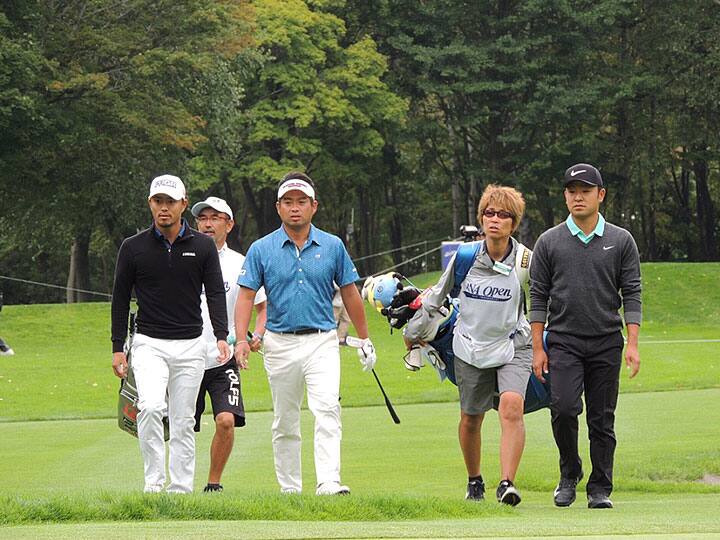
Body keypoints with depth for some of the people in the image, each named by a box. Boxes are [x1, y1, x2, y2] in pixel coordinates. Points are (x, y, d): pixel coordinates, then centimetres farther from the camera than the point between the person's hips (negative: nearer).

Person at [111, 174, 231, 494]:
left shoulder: (202, 246, 4)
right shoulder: (133, 248, 2)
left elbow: (215, 294, 1)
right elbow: (120, 299, 7)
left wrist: (221, 336, -15)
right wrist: (118, 348, 2)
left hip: (190, 347, 1)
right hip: (149, 344, -1)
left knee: (183, 420, 4)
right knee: (151, 407, -23)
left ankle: (181, 488, 10)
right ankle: (154, 480, -16)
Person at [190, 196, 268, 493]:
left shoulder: (240, 265, 3)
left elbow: (264, 305, 12)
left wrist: (256, 336, -6)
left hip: (224, 360, -1)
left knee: (226, 420, -17)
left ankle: (213, 484, -2)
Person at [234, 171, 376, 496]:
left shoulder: (332, 247, 4)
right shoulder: (261, 250, 1)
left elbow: (349, 293, 12)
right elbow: (246, 297, -1)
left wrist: (364, 339, 15)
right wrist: (242, 339, -15)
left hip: (322, 342, -1)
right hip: (280, 344, 1)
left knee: (327, 410, -18)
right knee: (285, 421, 8)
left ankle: (328, 483, -26)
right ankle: (289, 489, 16)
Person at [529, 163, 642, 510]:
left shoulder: (621, 241, 6)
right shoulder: (549, 242, 5)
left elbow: (632, 294, 4)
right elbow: (538, 297, 6)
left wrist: (632, 344, -5)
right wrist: (537, 349, 0)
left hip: (606, 343, 1)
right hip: (563, 341, -1)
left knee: (602, 419, 2)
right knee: (564, 409, -17)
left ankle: (600, 488, 10)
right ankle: (569, 473, 4)